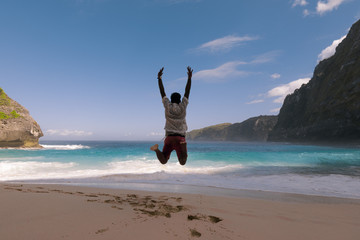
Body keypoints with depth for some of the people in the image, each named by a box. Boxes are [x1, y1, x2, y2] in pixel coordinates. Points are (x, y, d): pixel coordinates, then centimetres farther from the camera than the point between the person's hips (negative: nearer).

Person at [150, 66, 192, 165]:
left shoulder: (167, 106, 3)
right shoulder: (182, 107, 1)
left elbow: (162, 92, 9)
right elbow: (187, 91, 7)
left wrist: (159, 78, 14)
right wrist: (189, 77, 9)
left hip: (169, 137, 2)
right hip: (180, 137, -1)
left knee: (163, 161, 5)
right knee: (183, 162, -1)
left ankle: (157, 149, -25)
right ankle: (183, 152, -34)